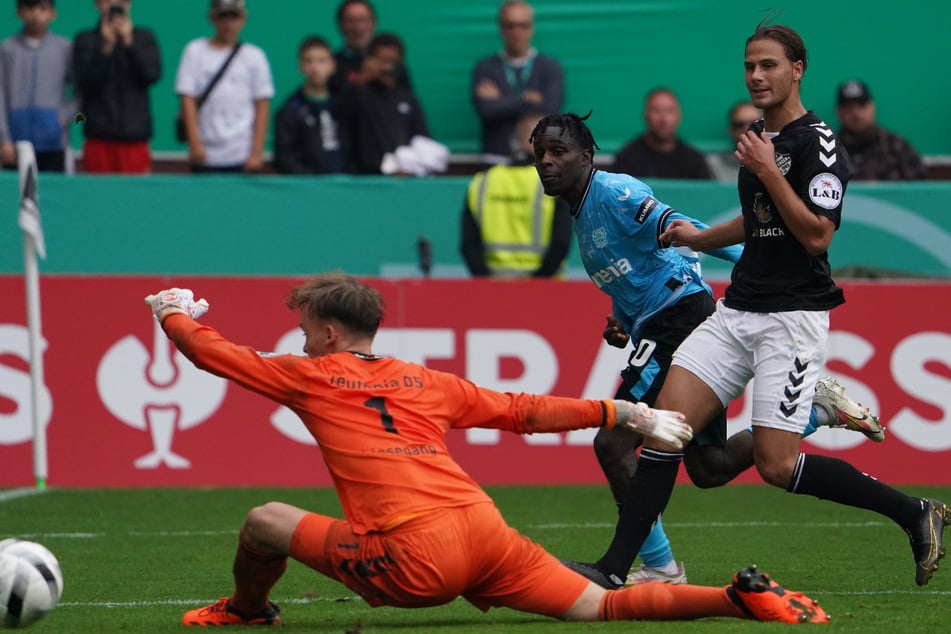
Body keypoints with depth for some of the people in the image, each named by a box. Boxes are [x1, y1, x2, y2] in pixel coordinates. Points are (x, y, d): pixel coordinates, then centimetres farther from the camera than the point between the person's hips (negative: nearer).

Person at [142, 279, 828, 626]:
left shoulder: (311, 377, 11)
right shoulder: (426, 382, 24)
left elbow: (212, 351, 22)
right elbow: (526, 411, 25)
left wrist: (174, 313, 44)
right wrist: (624, 412, 34)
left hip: (417, 559, -6)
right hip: (486, 529, 6)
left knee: (265, 520, 9)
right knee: (603, 608, 4)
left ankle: (245, 609, 36)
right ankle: (744, 597, -15)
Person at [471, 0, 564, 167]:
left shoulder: (550, 67, 9)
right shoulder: (485, 69, 9)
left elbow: (549, 111, -7)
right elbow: (487, 110, -7)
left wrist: (502, 102, -2)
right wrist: (526, 99, -3)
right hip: (497, 161, 0)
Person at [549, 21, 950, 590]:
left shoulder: (818, 143, -10)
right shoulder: (757, 138, 16)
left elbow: (816, 235, -19)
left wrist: (769, 172, -19)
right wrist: (702, 238, 32)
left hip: (794, 315, -8)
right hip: (739, 309, 8)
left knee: (777, 466, -12)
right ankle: (616, 566, -6)